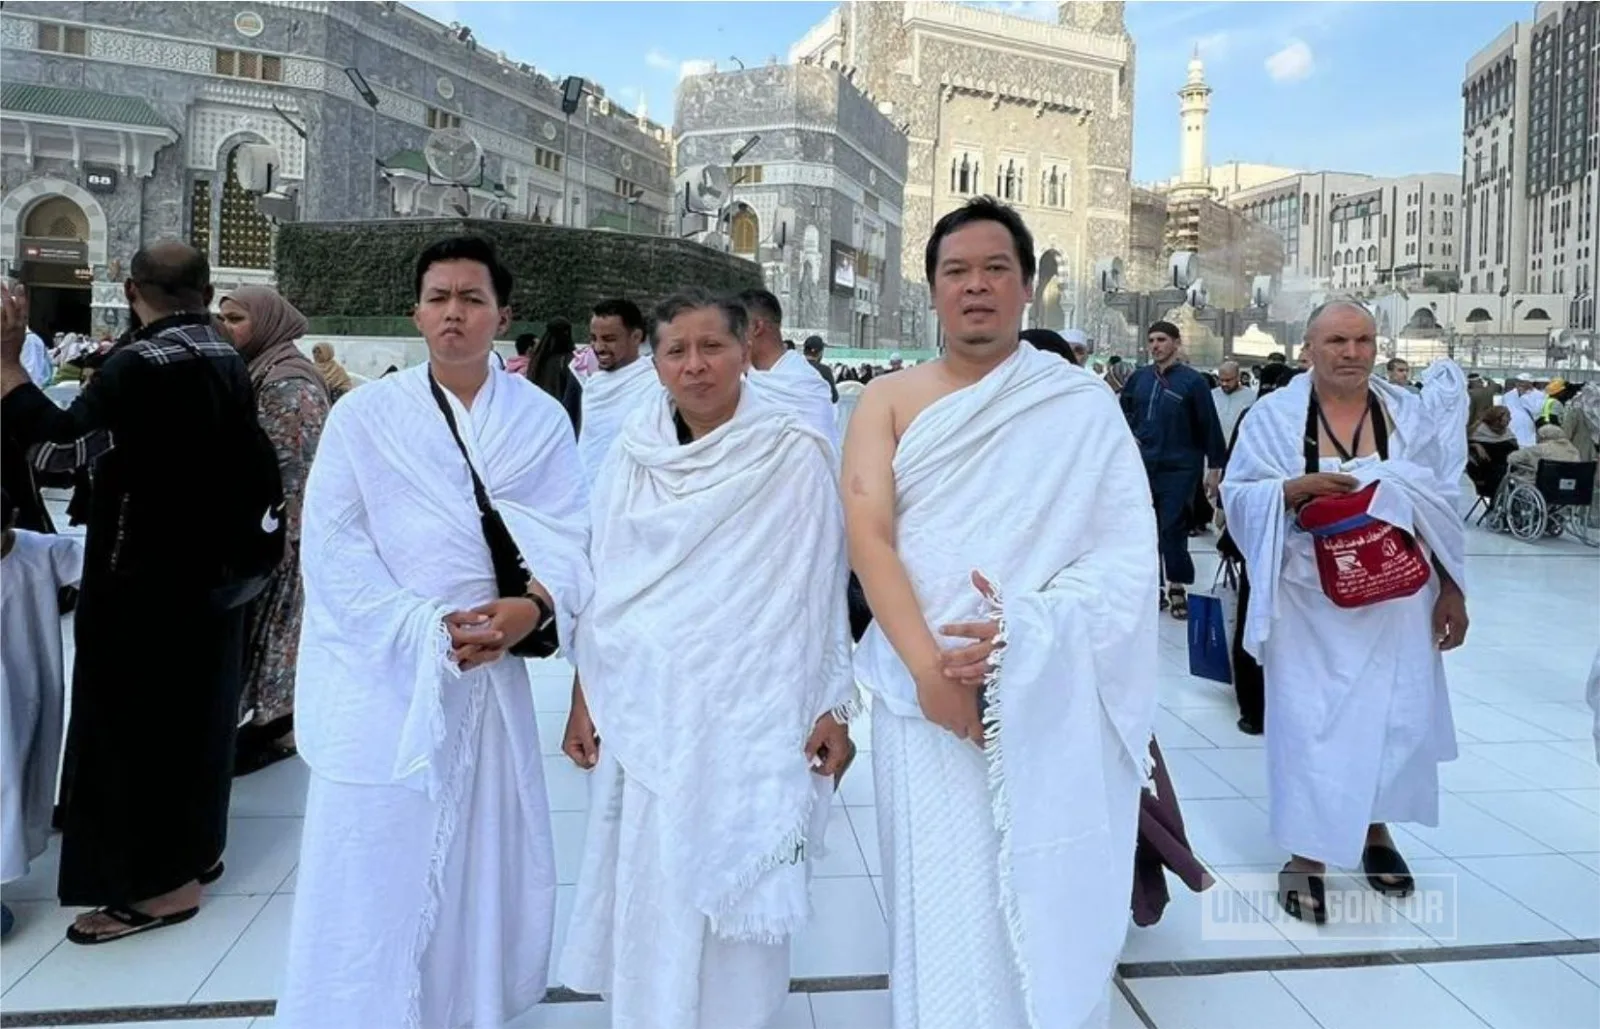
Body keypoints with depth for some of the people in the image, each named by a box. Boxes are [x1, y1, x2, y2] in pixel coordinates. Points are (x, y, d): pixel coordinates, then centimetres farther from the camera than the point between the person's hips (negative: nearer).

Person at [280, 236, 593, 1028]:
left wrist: (535, 603, -21)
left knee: (486, 859, 12)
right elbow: (332, 547, -7)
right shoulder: (364, 415, -1)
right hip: (383, 673, -2)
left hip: (491, 673, 2)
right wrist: (428, 630, -16)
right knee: (374, 865, 3)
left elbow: (569, 537, -1)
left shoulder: (541, 419, 4)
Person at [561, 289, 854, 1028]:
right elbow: (602, 581, 8)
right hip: (643, 709, 3)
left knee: (730, 887, 7)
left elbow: (824, 585, -5)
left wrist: (835, 707, -5)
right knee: (647, 890, 13)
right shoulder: (632, 455, 3)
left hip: (748, 711, -3)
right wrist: (584, 698, 9)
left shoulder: (795, 455, -6)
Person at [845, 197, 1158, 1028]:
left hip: (1052, 701, -1)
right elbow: (867, 535, -6)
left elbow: (1127, 554, -5)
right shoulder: (889, 401, 6)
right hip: (925, 691, 1)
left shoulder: (1083, 405, 2)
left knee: (1046, 911, 6)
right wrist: (928, 666, -18)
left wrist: (1024, 634, -20)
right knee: (943, 906, 10)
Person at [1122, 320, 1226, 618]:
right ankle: (1152, 588, 16)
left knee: (1174, 530, -4)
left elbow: (1209, 425, -3)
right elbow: (1124, 411, 21)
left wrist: (1215, 466, -4)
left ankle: (1178, 588, 8)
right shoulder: (1139, 378, 7)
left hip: (1179, 469, -4)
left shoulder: (1192, 381, -5)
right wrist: (1128, 435, 4)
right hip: (1143, 467, 4)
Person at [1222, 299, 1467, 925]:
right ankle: (1306, 854, 12)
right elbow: (1237, 496, -5)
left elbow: (1441, 508, 5)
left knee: (1392, 715, 11)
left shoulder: (1412, 415, 3)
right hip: (1310, 602, -2)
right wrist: (1293, 489, -24)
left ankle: (1375, 830, 34)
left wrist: (1452, 592, 4)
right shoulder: (1274, 416, -4)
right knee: (1308, 720, -1)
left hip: (1395, 599, 3)